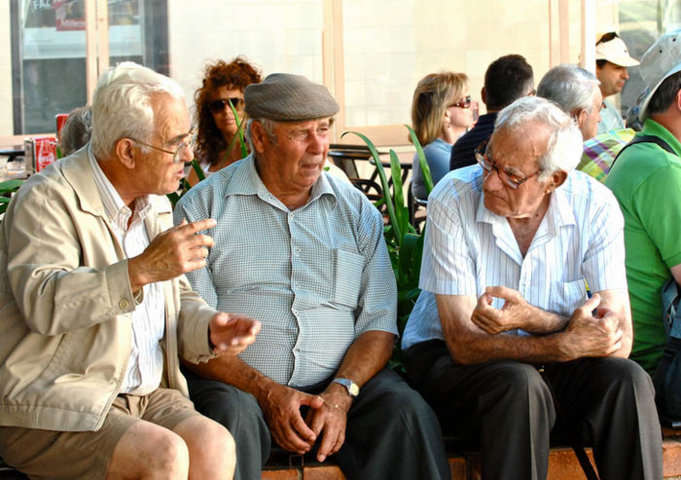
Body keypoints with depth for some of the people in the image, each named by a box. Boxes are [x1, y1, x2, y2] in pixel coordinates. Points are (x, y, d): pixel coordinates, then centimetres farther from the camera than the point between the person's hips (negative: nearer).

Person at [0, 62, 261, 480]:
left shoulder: (156, 204, 15)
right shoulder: (49, 199, -11)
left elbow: (178, 300, 21)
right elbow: (42, 303, -26)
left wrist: (209, 328, -2)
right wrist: (141, 269, -34)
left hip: (146, 396, 6)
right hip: (53, 409, -6)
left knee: (214, 445, -23)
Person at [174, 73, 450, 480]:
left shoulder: (356, 210, 14)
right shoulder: (204, 207, 5)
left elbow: (379, 322, 8)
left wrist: (341, 393, -11)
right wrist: (267, 393, -15)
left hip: (341, 381, 3)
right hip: (237, 382, -2)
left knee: (408, 413, -25)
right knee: (232, 417, -35)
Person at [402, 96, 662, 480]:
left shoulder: (594, 206, -13)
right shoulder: (453, 199, -19)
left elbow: (618, 341, -18)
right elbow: (464, 343, -21)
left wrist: (533, 320, -33)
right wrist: (567, 344, -32)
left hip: (551, 359, 2)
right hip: (448, 358, -2)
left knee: (628, 381, -26)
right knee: (520, 386, -34)